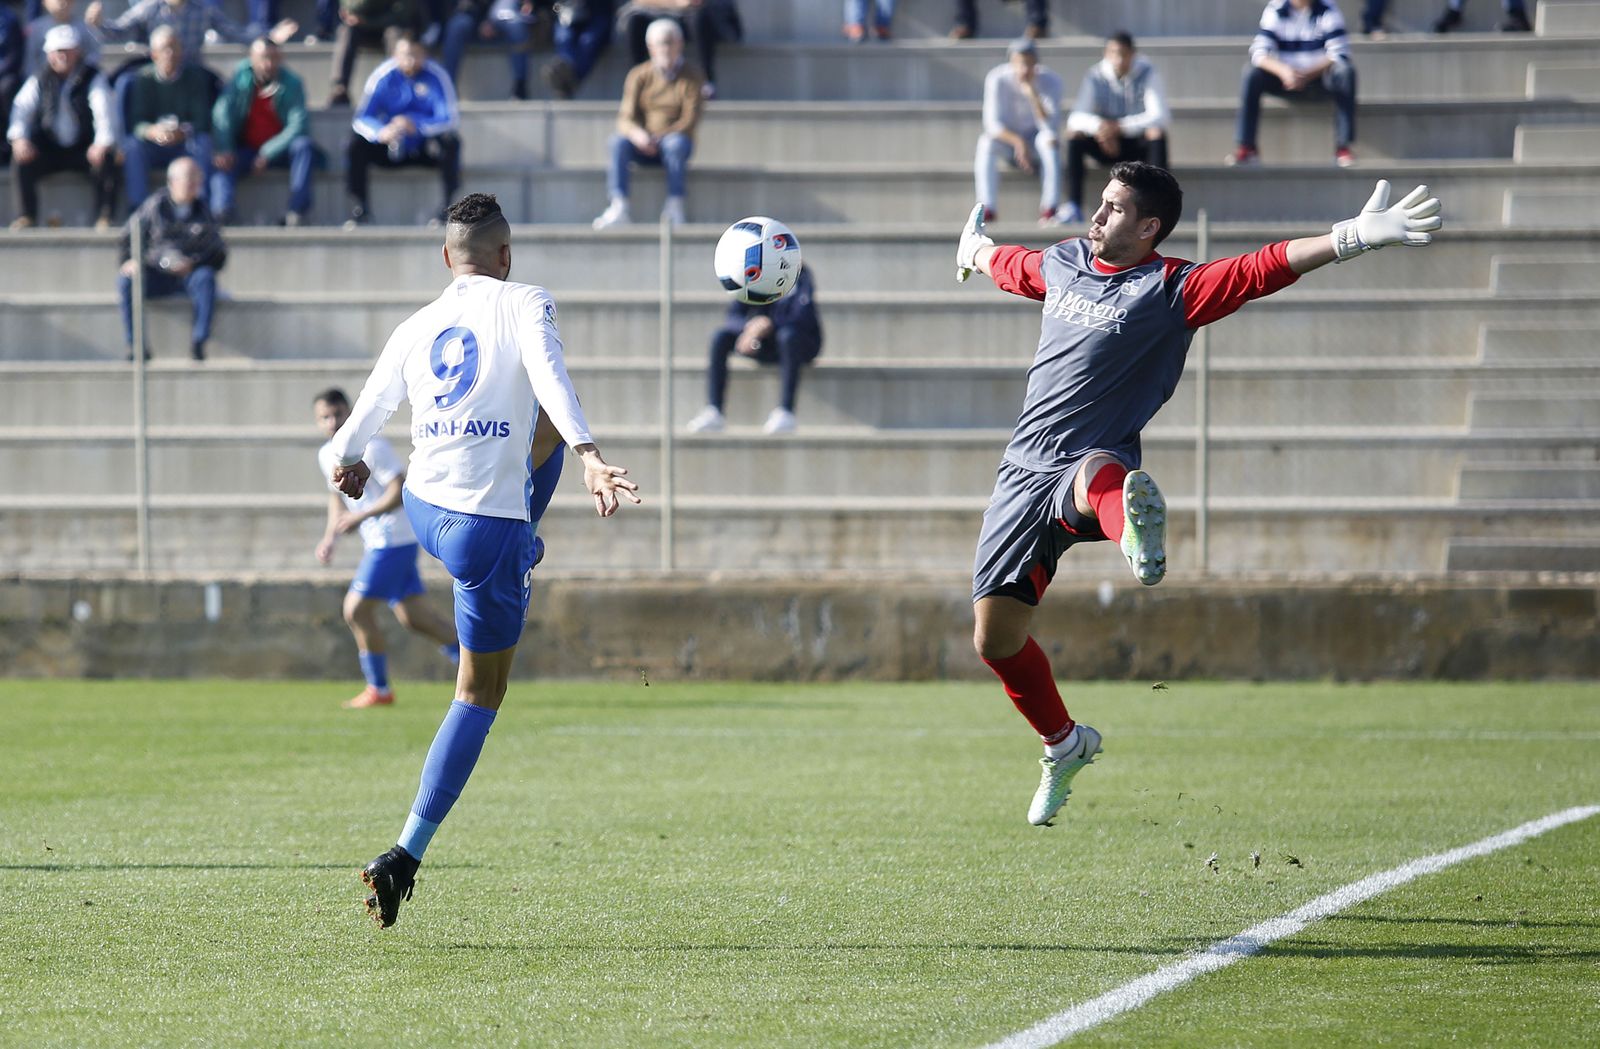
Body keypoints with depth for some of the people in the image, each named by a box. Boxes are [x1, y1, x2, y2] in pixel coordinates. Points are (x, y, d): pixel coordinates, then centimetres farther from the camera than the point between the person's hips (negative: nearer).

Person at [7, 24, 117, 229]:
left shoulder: (93, 79, 0)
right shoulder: (39, 81, 7)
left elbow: (103, 112, -14)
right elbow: (22, 108, -5)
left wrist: (103, 142, -34)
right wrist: (19, 138, -26)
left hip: (84, 149, -2)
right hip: (49, 149, 2)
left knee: (105, 159, -33)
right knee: (21, 159, -26)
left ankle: (104, 218, -26)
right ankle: (25, 217, -20)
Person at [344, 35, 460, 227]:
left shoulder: (436, 76, -14)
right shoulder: (383, 76, -11)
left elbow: (451, 119, -21)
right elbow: (362, 118, -15)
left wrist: (416, 125, -39)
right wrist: (380, 132, -40)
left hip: (426, 151, -2)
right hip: (391, 150, 2)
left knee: (450, 142, -32)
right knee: (357, 145, -23)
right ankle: (357, 210, -15)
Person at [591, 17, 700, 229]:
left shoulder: (691, 77, -1)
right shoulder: (639, 75, 3)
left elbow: (690, 120, -10)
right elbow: (626, 118, -4)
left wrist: (658, 138, -23)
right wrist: (637, 134, -28)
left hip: (676, 140, -2)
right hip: (643, 148, 2)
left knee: (676, 143, -37)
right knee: (618, 141, -29)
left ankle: (674, 207, -35)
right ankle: (618, 207, -40)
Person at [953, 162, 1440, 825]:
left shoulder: (1170, 290, -5)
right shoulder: (1062, 264, 13)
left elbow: (1258, 271, -17)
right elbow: (1012, 267, 38)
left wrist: (1352, 238, -29)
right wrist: (976, 252, 60)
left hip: (1092, 464, -6)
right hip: (1024, 468, 6)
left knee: (1099, 476, -45)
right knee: (995, 638, 4)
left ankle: (1134, 527, -82)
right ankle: (1064, 744, 30)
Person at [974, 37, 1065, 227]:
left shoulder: (1050, 81, -15)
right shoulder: (997, 79, -17)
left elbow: (1051, 126, -25)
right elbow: (992, 123, -23)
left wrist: (1032, 93, -37)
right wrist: (1017, 142, -40)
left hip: (1034, 137, 0)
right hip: (1007, 137, 0)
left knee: (1049, 139, -34)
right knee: (986, 142, -33)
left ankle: (1049, 209, -40)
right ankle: (987, 210, -38)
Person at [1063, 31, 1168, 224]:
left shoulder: (1147, 74, -11)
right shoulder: (1096, 78, -6)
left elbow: (1159, 116, -23)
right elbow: (1076, 116, -16)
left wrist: (1121, 126, -37)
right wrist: (1097, 125, -40)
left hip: (1139, 146, -2)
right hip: (1108, 144, 2)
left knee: (1157, 132, -34)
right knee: (1075, 135, -24)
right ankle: (1074, 206, -30)